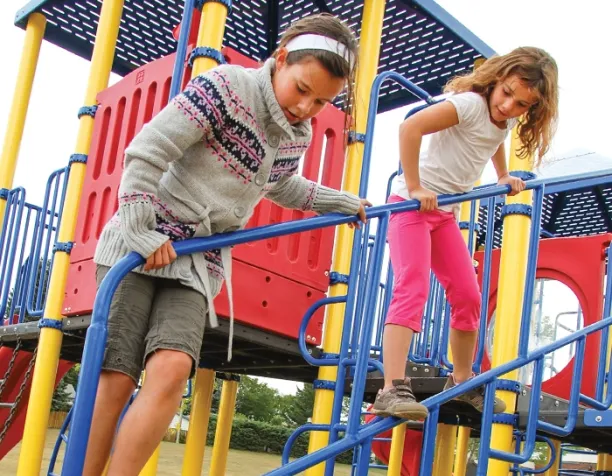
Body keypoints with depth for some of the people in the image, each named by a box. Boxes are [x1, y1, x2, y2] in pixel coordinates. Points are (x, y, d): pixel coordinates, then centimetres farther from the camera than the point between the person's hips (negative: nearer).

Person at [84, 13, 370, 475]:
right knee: (116, 379, -10)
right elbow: (146, 153, -15)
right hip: (140, 245, -4)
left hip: (199, 263, 5)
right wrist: (141, 233, -17)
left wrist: (342, 202, 34)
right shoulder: (227, 85, -13)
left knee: (171, 370, -19)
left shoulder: (298, 135, 8)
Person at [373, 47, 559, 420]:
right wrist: (414, 188, -27)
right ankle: (393, 389, -28)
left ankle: (462, 382, 23)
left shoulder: (508, 122, 6)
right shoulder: (472, 103, -19)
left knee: (468, 297, 7)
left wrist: (504, 177, 23)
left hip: (446, 212, 8)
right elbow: (411, 127, -31)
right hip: (413, 204, -8)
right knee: (412, 288, -22)